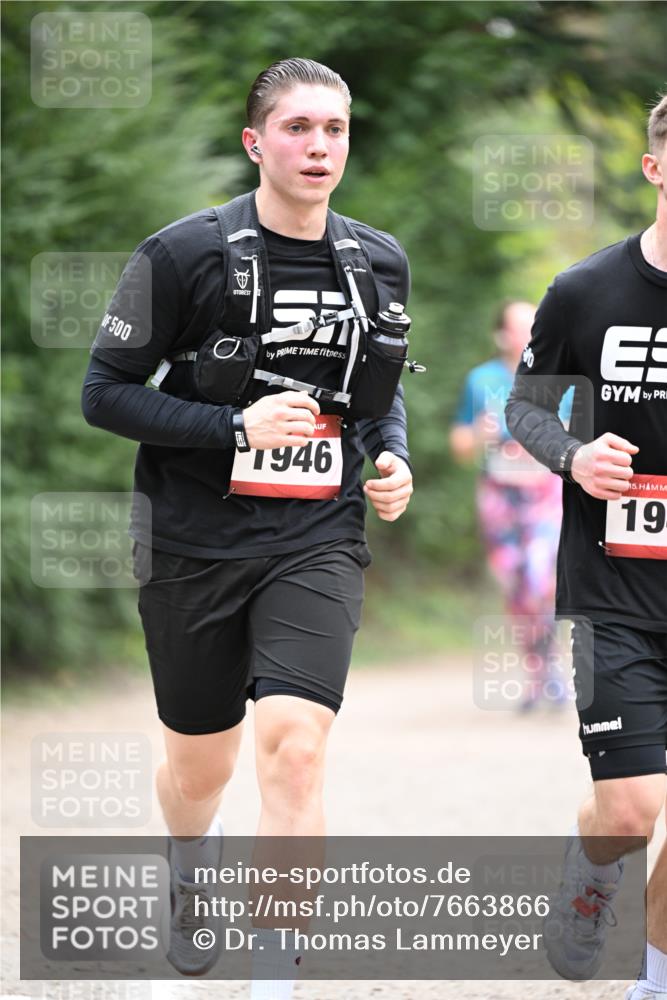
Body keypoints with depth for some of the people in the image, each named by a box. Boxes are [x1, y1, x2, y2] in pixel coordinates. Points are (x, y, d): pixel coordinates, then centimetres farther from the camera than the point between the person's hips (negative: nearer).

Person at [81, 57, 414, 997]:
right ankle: (190, 879, 50)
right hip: (194, 543, -1)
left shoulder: (378, 262, 6)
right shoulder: (187, 252, -9)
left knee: (295, 744, -19)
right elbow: (105, 392, -8)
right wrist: (237, 427, -19)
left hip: (317, 542, 1)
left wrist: (393, 458, 2)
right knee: (200, 762, 14)